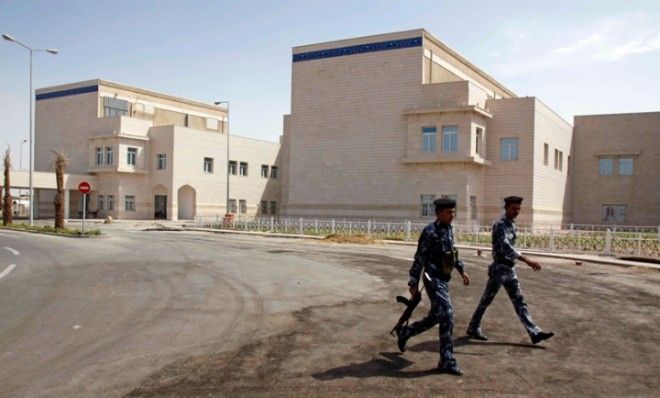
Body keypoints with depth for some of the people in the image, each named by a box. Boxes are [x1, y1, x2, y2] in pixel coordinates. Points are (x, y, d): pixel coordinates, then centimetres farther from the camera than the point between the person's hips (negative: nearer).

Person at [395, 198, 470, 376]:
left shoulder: (448, 230, 10)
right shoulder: (430, 232, -16)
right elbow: (419, 258, -15)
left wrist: (462, 270, 18)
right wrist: (413, 283, -15)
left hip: (444, 280, 9)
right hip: (433, 280, -9)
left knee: (435, 317, 18)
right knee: (447, 316, -13)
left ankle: (404, 332, 38)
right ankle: (447, 361, -5)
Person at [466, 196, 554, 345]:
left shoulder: (512, 224, 10)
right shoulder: (500, 225, -18)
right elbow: (506, 247, -32)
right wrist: (527, 260, -39)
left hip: (510, 269, 8)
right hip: (499, 269, -8)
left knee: (519, 302, 6)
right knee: (486, 300, 4)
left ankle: (535, 333, 5)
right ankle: (473, 328, 18)